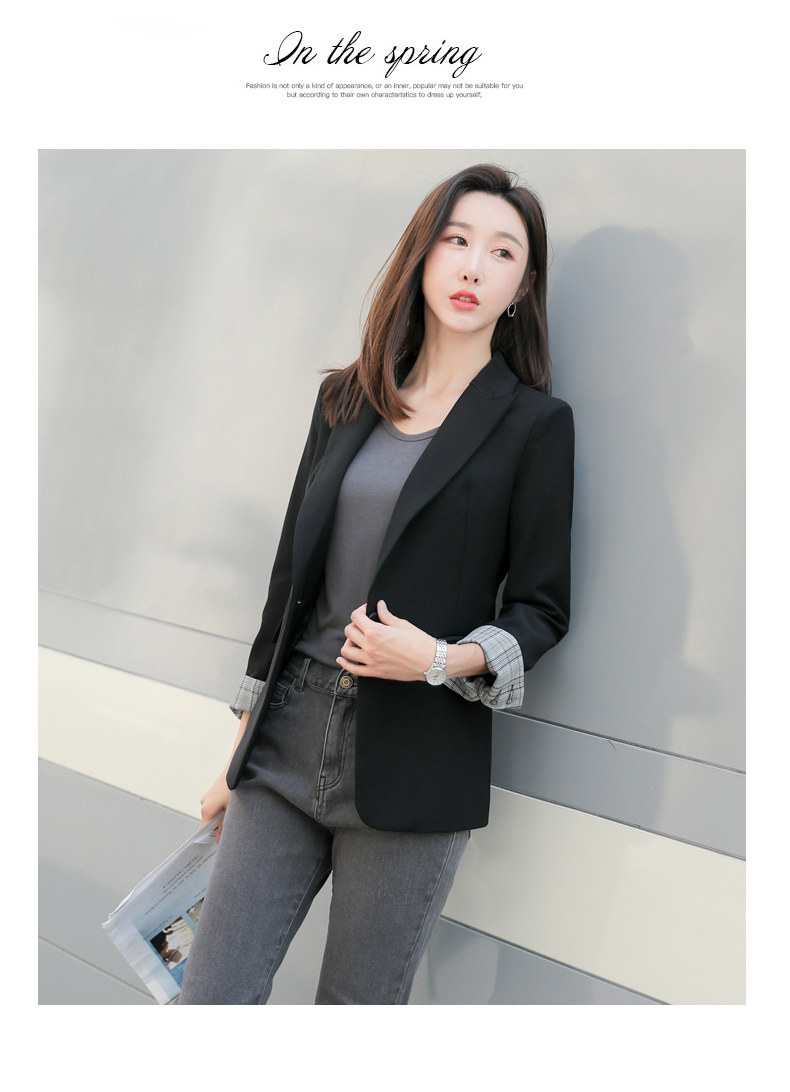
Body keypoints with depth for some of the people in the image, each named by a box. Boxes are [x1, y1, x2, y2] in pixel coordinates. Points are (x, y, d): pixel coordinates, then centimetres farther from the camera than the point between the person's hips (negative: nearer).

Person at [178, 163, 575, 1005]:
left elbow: (541, 608, 1)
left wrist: (442, 659, -18)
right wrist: (240, 750, 13)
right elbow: (291, 572, 12)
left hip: (413, 766, -3)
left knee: (357, 1006, 9)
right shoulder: (345, 399, 10)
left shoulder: (535, 424, -1)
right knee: (209, 997, 5)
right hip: (290, 739, 4)